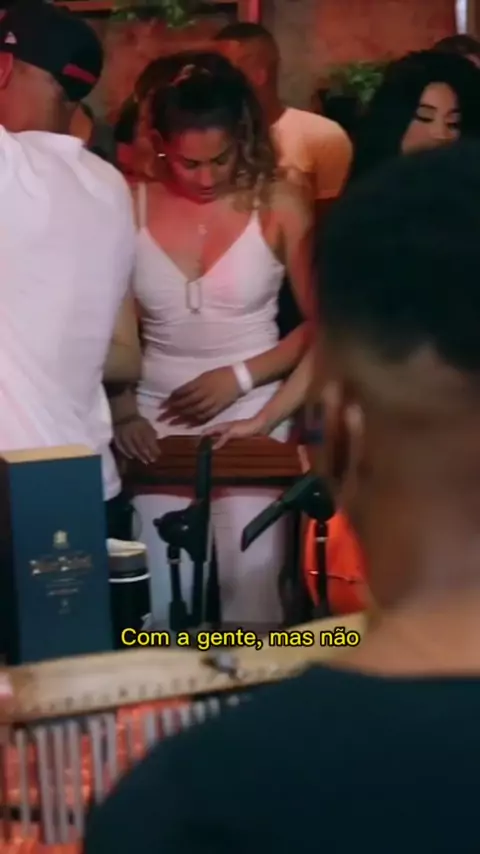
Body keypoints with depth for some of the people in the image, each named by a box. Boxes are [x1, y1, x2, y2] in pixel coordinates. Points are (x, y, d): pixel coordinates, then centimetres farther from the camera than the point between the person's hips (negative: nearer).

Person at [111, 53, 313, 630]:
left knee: (250, 594, -2)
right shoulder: (131, 206, -5)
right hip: (159, 418, 1)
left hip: (251, 419, -1)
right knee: (161, 601, 4)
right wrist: (121, 410, -8)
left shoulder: (278, 205, -7)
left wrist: (240, 376, -11)